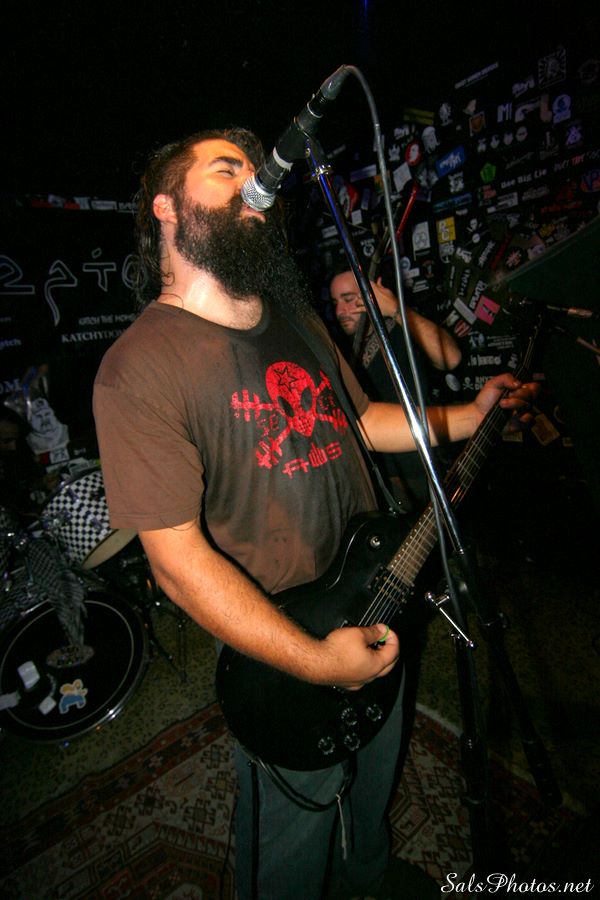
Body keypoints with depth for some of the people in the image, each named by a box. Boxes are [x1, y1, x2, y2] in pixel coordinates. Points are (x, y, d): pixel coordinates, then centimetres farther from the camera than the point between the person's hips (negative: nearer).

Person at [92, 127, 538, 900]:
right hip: (282, 657, -7)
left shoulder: (297, 320, 4)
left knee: (372, 790, 33)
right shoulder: (140, 367, -22)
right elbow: (179, 561, -23)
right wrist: (316, 660, -23)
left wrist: (467, 418, 5)